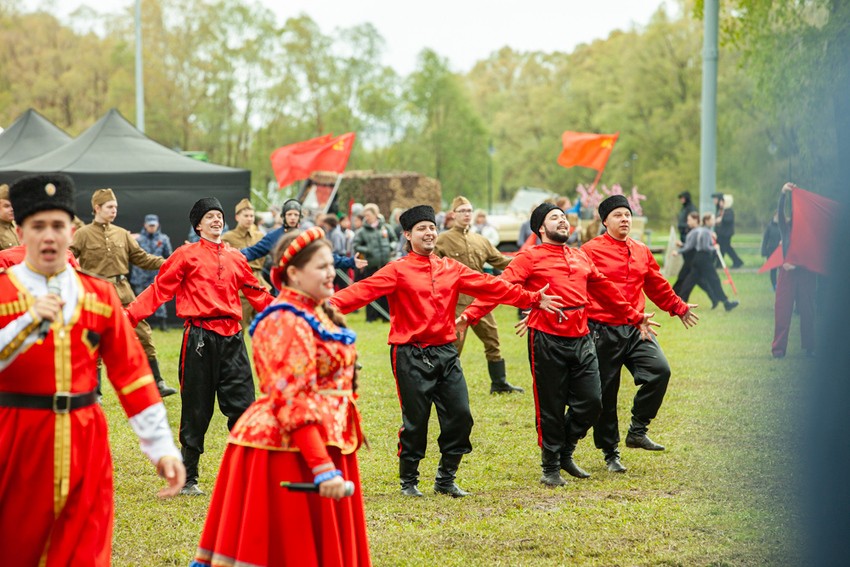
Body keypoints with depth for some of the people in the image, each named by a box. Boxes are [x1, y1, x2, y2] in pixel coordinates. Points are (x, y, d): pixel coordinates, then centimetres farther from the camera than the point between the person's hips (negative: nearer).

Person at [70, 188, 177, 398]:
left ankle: (157, 383, 7)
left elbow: (141, 258, 12)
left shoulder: (122, 234, 11)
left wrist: (166, 263, 1)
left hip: (123, 290, 3)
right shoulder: (83, 234, 0)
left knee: (142, 333, 0)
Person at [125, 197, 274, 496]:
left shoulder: (236, 258, 14)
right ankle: (188, 479, 12)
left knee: (242, 404, 0)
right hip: (200, 336, -4)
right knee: (196, 412, 2)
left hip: (232, 337, 4)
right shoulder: (186, 255, 1)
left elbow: (257, 294, 23)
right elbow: (159, 290, -3)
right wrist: (129, 316, -13)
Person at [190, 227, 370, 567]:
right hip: (289, 452, -10)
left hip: (323, 444, 10)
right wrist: (323, 467, -29)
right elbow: (293, 402, -23)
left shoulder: (314, 315, 14)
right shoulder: (285, 322, -16)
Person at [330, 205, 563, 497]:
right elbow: (366, 289, -18)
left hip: (446, 352, 5)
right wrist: (333, 304, -34)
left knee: (460, 416, 1)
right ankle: (408, 482, 18)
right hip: (411, 355, -5)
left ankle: (446, 479, 17)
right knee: (415, 422, 0)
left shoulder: (452, 269, 10)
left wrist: (532, 299, 9)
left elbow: (490, 286, 11)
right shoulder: (398, 270, -5)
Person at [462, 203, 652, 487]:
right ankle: (551, 469, 17)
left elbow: (605, 290, 28)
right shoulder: (530, 257, -2)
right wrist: (470, 314, -25)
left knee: (591, 402, 3)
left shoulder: (580, 257, 16)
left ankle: (565, 453, 26)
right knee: (551, 408, 1)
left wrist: (635, 317, 34)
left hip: (581, 339, 6)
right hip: (547, 341, -5)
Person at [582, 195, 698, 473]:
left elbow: (657, 286, 26)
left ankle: (637, 430, -2)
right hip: (602, 331, -5)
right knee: (605, 394, 2)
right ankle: (610, 453, 16)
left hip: (636, 329, 5)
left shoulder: (642, 251, 13)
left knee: (660, 369, -17)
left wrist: (679, 307, 32)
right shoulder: (590, 251, -5)